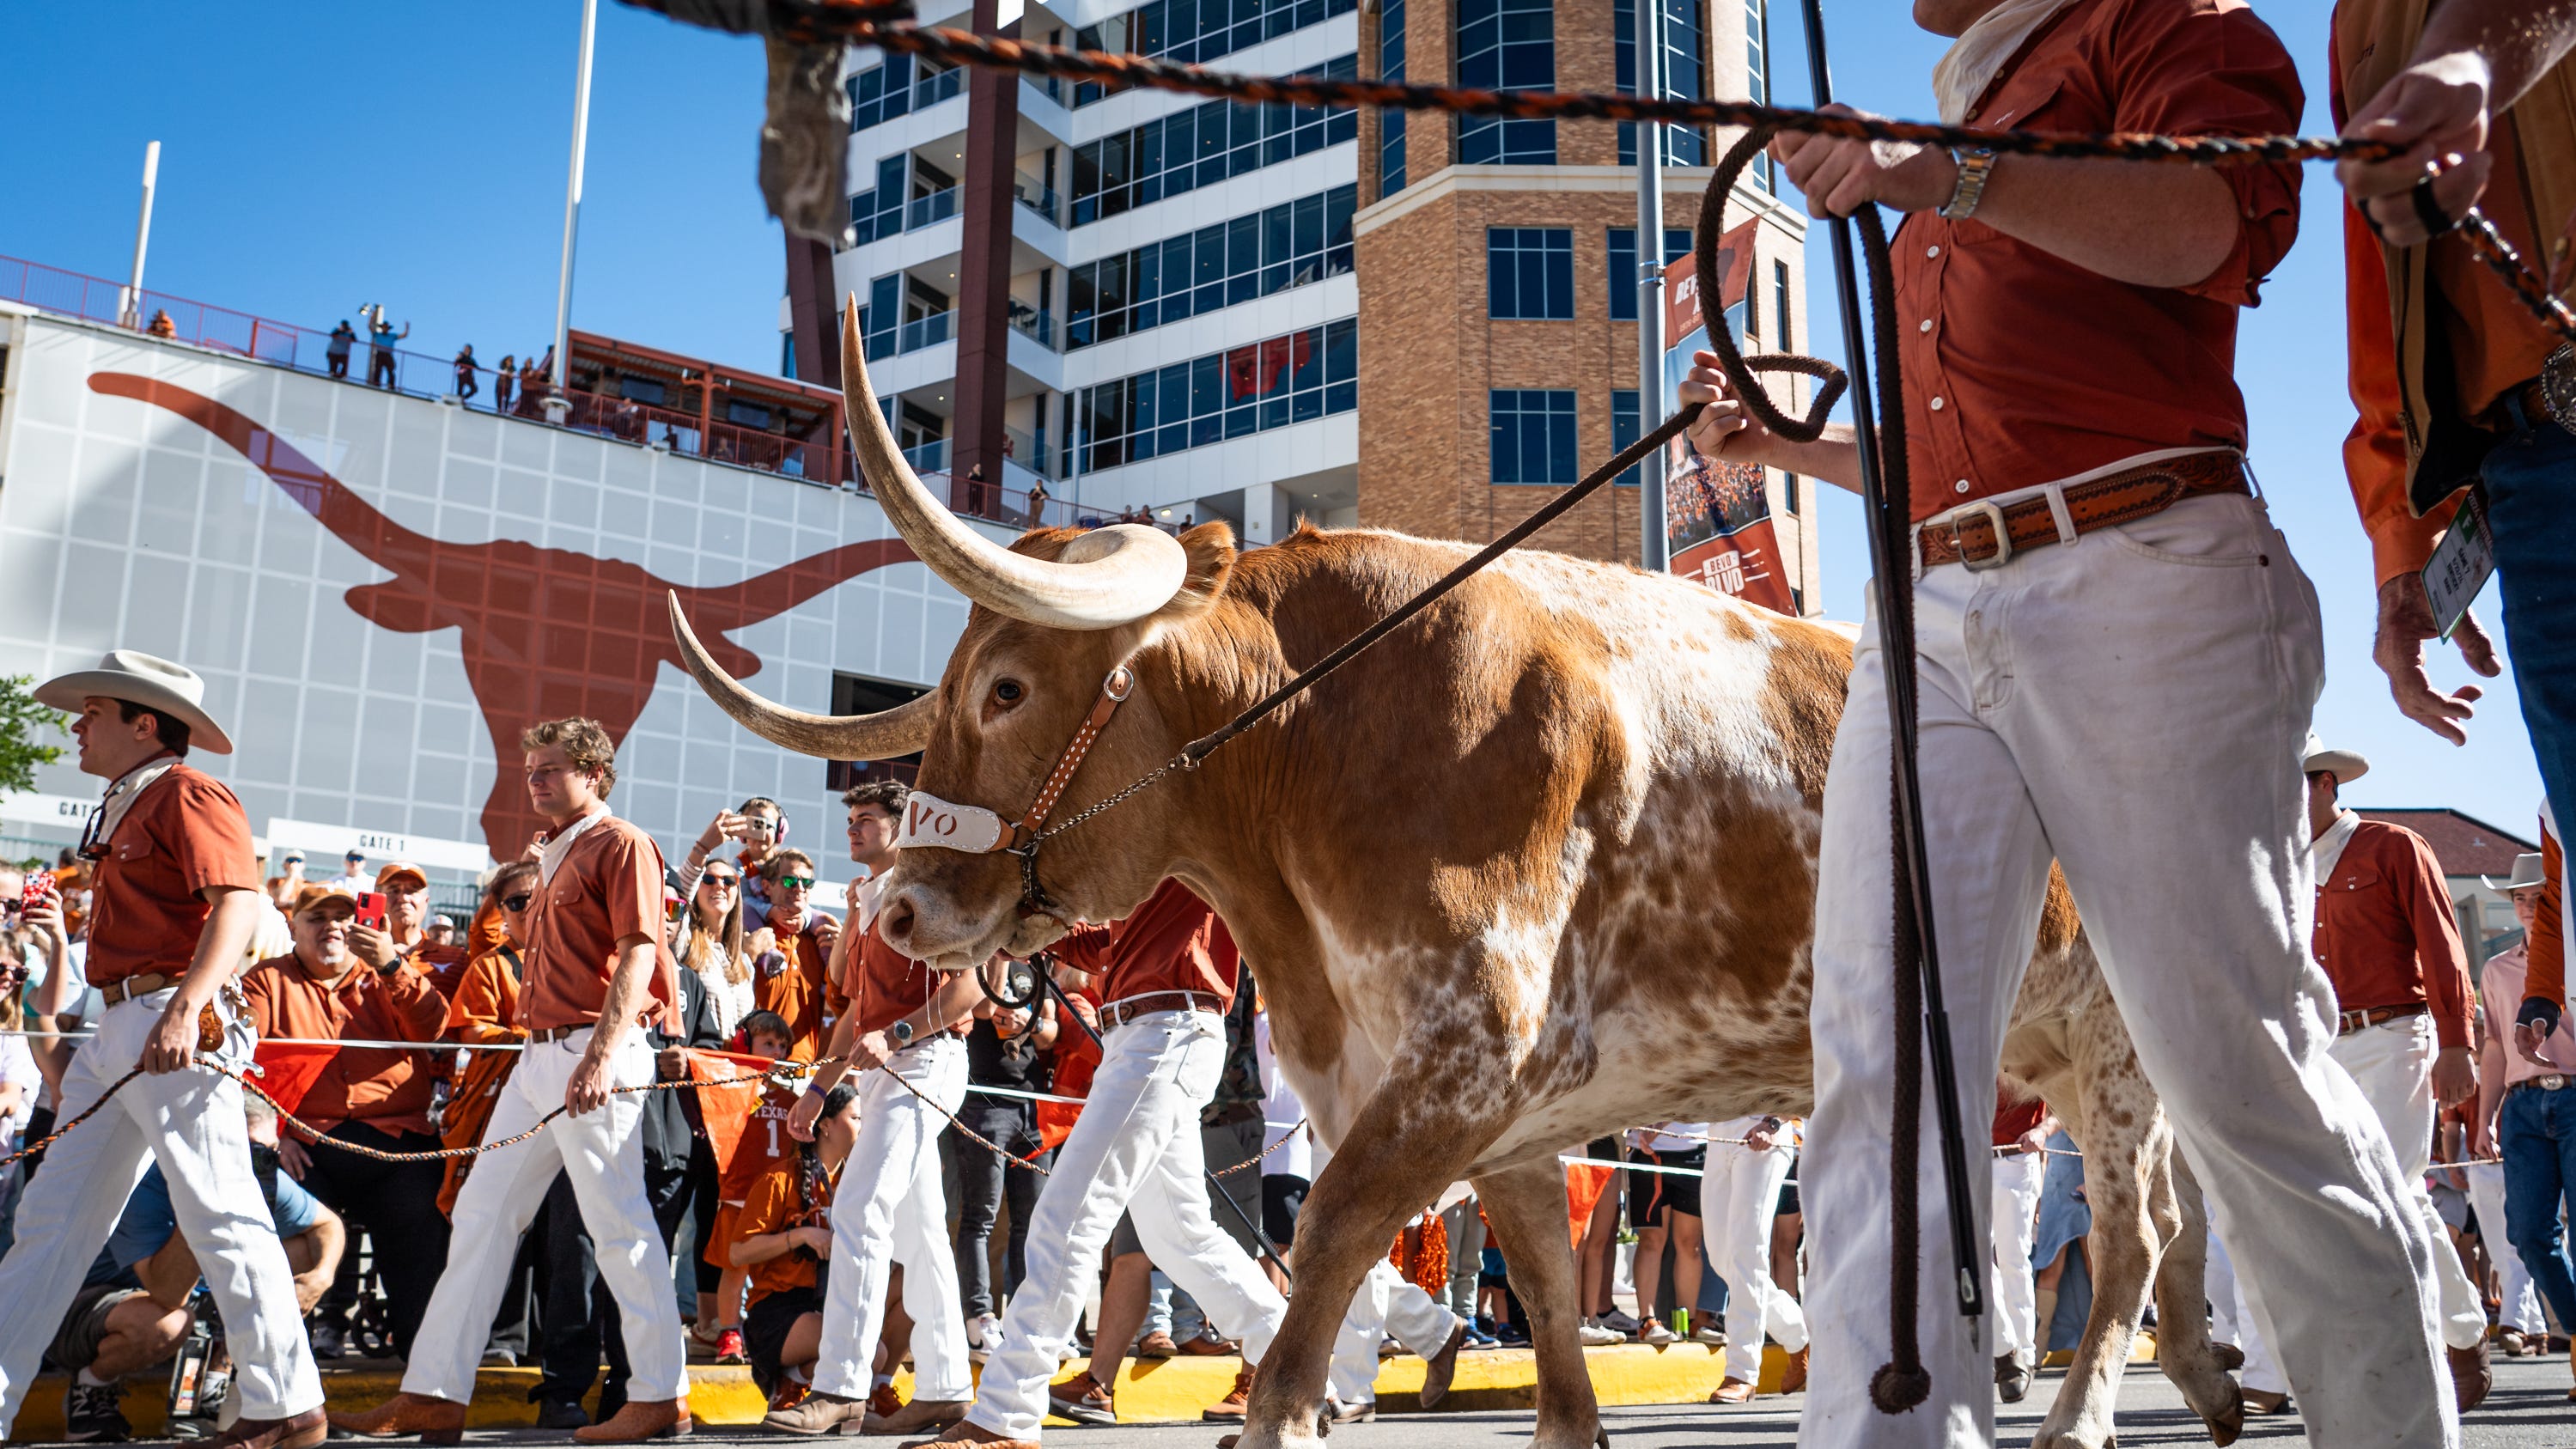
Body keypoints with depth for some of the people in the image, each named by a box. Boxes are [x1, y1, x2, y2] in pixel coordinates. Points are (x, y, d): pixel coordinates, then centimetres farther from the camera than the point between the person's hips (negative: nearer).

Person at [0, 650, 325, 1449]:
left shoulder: (185, 793, -8)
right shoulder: (127, 806, 21)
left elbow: (237, 903, -20)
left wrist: (184, 1009, -30)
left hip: (175, 1027, -10)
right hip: (117, 1030, 10)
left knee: (221, 1217, -7)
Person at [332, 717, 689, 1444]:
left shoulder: (621, 845, -6)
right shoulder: (555, 855, 22)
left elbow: (637, 953, -16)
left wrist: (602, 1053, -25)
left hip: (594, 1053, -10)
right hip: (541, 1054, 10)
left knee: (618, 1222, -6)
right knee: (481, 1212, 8)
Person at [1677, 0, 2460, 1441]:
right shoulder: (1951, 123, 33)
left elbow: (2228, 217, -13)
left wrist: (1955, 178, -25)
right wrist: (1782, 442, 25)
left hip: (2140, 586, -6)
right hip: (1930, 617, 7)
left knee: (2241, 1067, -2)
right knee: (1882, 1067, -9)